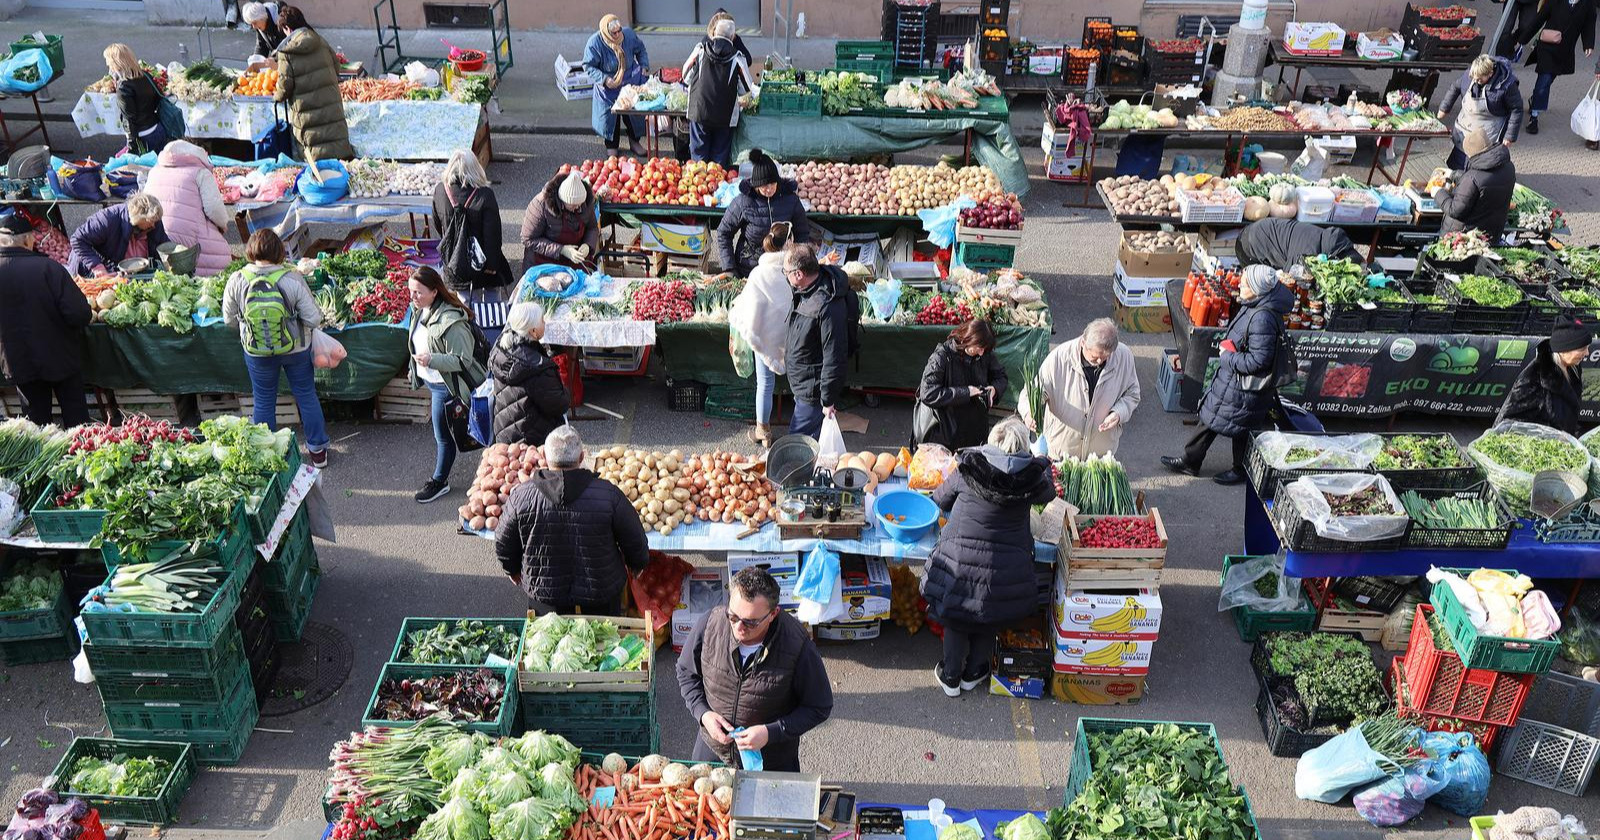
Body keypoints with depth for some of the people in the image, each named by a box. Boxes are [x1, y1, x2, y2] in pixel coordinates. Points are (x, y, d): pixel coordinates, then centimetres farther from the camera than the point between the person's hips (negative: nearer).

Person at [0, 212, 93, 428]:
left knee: (37, 415, 20)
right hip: (61, 357, -3)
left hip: (19, 363, 3)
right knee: (74, 412, 13)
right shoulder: (47, 267, -24)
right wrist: (90, 315, -5)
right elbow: (79, 314, -28)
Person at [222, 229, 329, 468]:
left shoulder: (237, 281, -18)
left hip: (257, 353, 1)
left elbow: (229, 319, -5)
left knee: (264, 401, 19)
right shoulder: (292, 279, -23)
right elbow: (314, 318, -18)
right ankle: (318, 450, 31)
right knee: (306, 395, 18)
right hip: (296, 350, -1)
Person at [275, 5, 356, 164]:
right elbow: (336, 66, 13)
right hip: (331, 102, 4)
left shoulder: (285, 51, -9)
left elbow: (285, 82, -8)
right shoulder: (320, 42, 4)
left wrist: (278, 96, 12)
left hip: (306, 108, -4)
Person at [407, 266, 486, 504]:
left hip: (446, 385, -8)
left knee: (442, 435, 7)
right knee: (441, 432, 26)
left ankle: (439, 481, 25)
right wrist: (415, 371, 24)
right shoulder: (419, 310, -3)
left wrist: (431, 360, -39)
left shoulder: (451, 320, -31)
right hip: (430, 381, 8)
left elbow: (463, 360, -27)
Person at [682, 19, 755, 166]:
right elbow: (746, 88, 3)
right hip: (725, 115, -1)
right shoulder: (737, 56, -6)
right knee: (720, 155, 9)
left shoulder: (701, 49, -2)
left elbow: (686, 77, 8)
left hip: (699, 111, 1)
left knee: (698, 153, 10)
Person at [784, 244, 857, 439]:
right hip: (802, 384, 9)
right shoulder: (805, 291, -2)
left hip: (813, 392, -9)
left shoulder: (828, 307, -33)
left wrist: (829, 400, -22)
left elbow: (834, 357, -28)